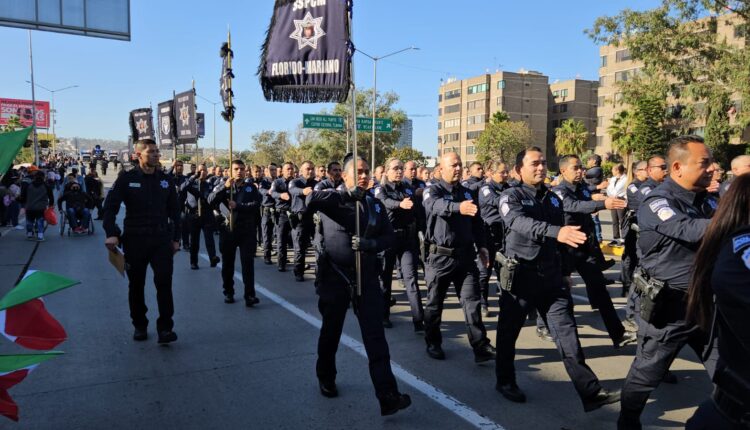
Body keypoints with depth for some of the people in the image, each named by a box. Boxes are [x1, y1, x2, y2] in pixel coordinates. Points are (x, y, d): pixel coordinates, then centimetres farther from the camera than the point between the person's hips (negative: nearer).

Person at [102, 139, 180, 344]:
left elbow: (174, 210, 11)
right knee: (136, 285, 10)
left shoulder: (165, 180, 7)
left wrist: (175, 238, 8)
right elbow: (110, 207, -3)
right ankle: (139, 325, 26)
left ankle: (165, 328, -2)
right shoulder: (126, 178, -1)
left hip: (161, 239, 1)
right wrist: (111, 233, -14)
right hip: (134, 240, -1)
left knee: (164, 282, -8)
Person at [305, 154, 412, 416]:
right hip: (335, 277, -2)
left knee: (375, 336, -3)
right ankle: (326, 378, 39)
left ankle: (388, 397, -2)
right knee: (331, 332, 15)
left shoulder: (375, 205, 7)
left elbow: (390, 237, 4)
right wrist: (347, 194, -21)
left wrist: (370, 243, -16)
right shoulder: (334, 201, -5)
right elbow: (310, 200, -26)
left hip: (366, 277, 2)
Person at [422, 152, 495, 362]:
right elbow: (436, 205, -31)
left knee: (471, 301, -1)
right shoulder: (432, 191, -6)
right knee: (435, 302, 8)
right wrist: (458, 207, -49)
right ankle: (433, 343, 24)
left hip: (465, 255, 4)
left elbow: (476, 222, 18)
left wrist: (481, 245, 6)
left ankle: (481, 346, 1)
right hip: (440, 256, -3)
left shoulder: (467, 193, 12)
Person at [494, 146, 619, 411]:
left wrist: (564, 268, 19)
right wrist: (555, 232, -45)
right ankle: (505, 381, 27)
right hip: (520, 274, -4)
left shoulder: (553, 198, 12)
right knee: (508, 331, 9)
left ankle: (590, 392, 1)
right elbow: (519, 223, -30)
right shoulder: (511, 196, -8)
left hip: (551, 274, 5)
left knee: (566, 332, 0)